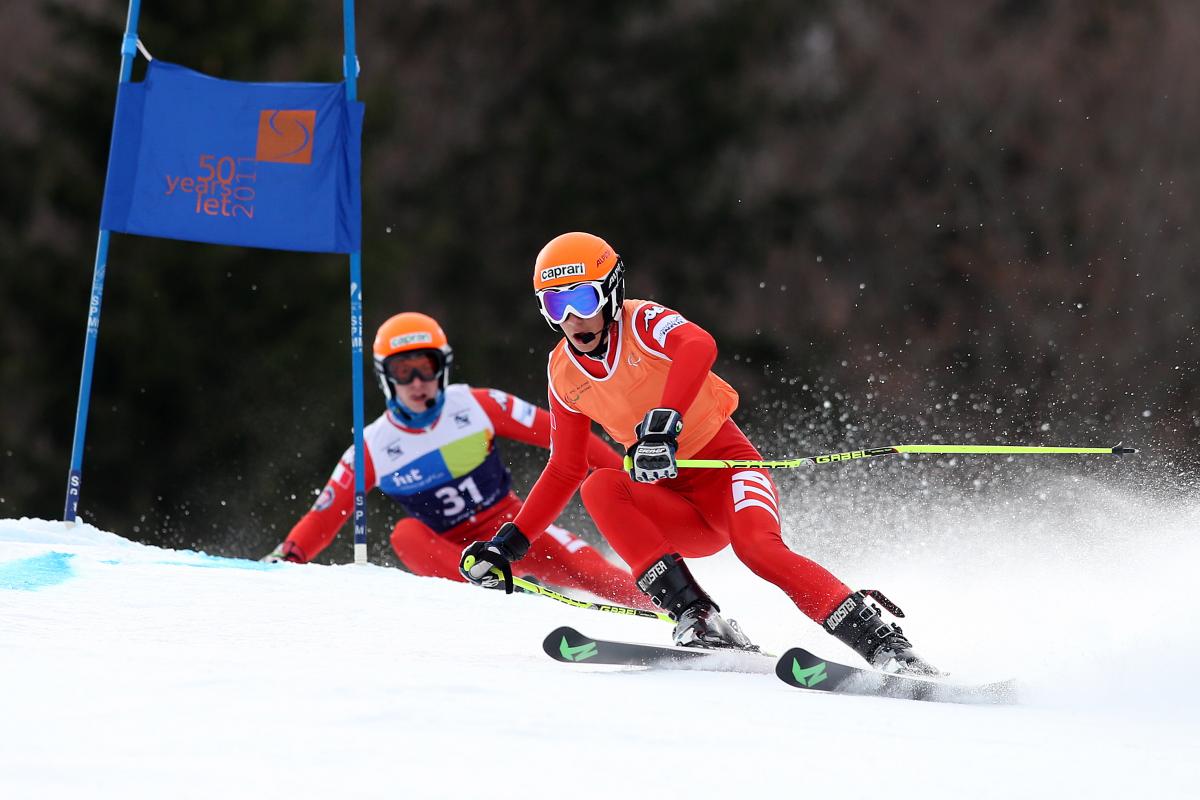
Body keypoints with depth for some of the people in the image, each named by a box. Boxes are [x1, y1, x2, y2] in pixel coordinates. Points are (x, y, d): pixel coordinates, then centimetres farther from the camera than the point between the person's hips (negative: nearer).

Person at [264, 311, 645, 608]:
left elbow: (557, 432, -2)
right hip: (454, 554, 0)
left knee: (579, 565, -27)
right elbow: (323, 518, 0)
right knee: (407, 534, -30)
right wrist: (284, 559, -17)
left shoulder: (479, 406, -6)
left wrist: (620, 469, -5)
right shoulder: (373, 449, -3)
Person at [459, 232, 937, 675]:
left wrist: (663, 421, -52)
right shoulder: (565, 373, 5)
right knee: (599, 487, -24)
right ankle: (696, 618, -30)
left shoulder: (642, 322, -12)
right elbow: (565, 470, 16)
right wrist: (510, 544, 9)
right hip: (675, 502, 5)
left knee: (756, 545, -34)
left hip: (727, 465, -5)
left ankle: (882, 643, -32)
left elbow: (698, 346, -37)